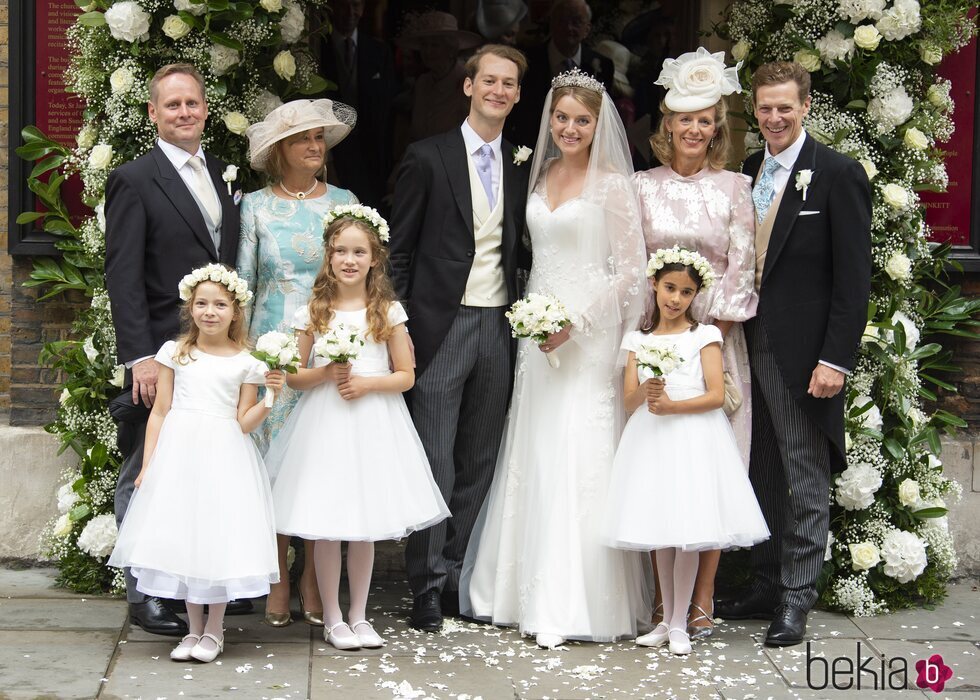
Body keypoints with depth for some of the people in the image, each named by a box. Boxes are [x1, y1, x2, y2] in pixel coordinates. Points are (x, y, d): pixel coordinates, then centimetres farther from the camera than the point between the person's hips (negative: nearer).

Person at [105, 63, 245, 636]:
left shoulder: (221, 174, 15)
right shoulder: (134, 181, -5)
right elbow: (123, 278, -10)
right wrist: (140, 358, -17)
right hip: (162, 355, -6)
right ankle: (145, 595, 9)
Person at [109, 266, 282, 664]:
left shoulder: (246, 362, 4)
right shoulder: (175, 353, 6)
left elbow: (244, 423, 3)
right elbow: (159, 412, 6)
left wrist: (271, 397, -13)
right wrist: (148, 464, 2)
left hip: (224, 455, -1)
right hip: (178, 452, 1)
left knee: (220, 537, -1)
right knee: (182, 538, 3)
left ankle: (214, 630, 15)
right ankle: (194, 629, 17)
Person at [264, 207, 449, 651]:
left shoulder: (388, 312, 1)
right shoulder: (313, 313, 2)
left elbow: (406, 375, 2)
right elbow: (294, 377, 4)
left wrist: (366, 383, -13)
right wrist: (325, 373, -14)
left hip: (373, 426, 0)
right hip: (325, 425, 0)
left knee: (366, 523, 7)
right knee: (326, 522, 0)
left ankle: (358, 615, 19)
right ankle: (332, 618, 13)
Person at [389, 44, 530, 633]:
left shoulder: (522, 168, 11)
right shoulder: (428, 158, -2)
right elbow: (399, 251, -2)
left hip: (500, 325, 5)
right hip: (442, 325, -4)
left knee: (479, 463, 9)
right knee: (435, 463, -2)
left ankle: (458, 575, 19)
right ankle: (428, 585, 6)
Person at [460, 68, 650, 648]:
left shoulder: (612, 184, -7)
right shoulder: (543, 175, 13)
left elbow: (632, 269, -10)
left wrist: (578, 322, -17)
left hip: (588, 336, -7)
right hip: (540, 333, 7)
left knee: (580, 460, -6)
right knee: (535, 460, 8)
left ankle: (574, 605, 1)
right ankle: (532, 591, 16)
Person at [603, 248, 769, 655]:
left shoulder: (704, 336, 2)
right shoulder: (638, 340, 11)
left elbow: (716, 395, -7)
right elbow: (629, 403, 5)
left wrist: (671, 406, -18)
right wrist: (645, 392, -17)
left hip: (694, 437, -3)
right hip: (652, 439, 3)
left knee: (688, 530, -6)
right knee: (661, 533, 6)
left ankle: (679, 624, 3)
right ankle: (666, 619, 16)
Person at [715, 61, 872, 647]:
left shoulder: (838, 174, -7)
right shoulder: (746, 173, 12)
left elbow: (854, 277, -11)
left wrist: (836, 358, -16)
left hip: (801, 353, -6)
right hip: (748, 347, 6)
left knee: (806, 481, 3)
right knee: (762, 477, 14)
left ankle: (797, 600, 11)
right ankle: (766, 587, 26)